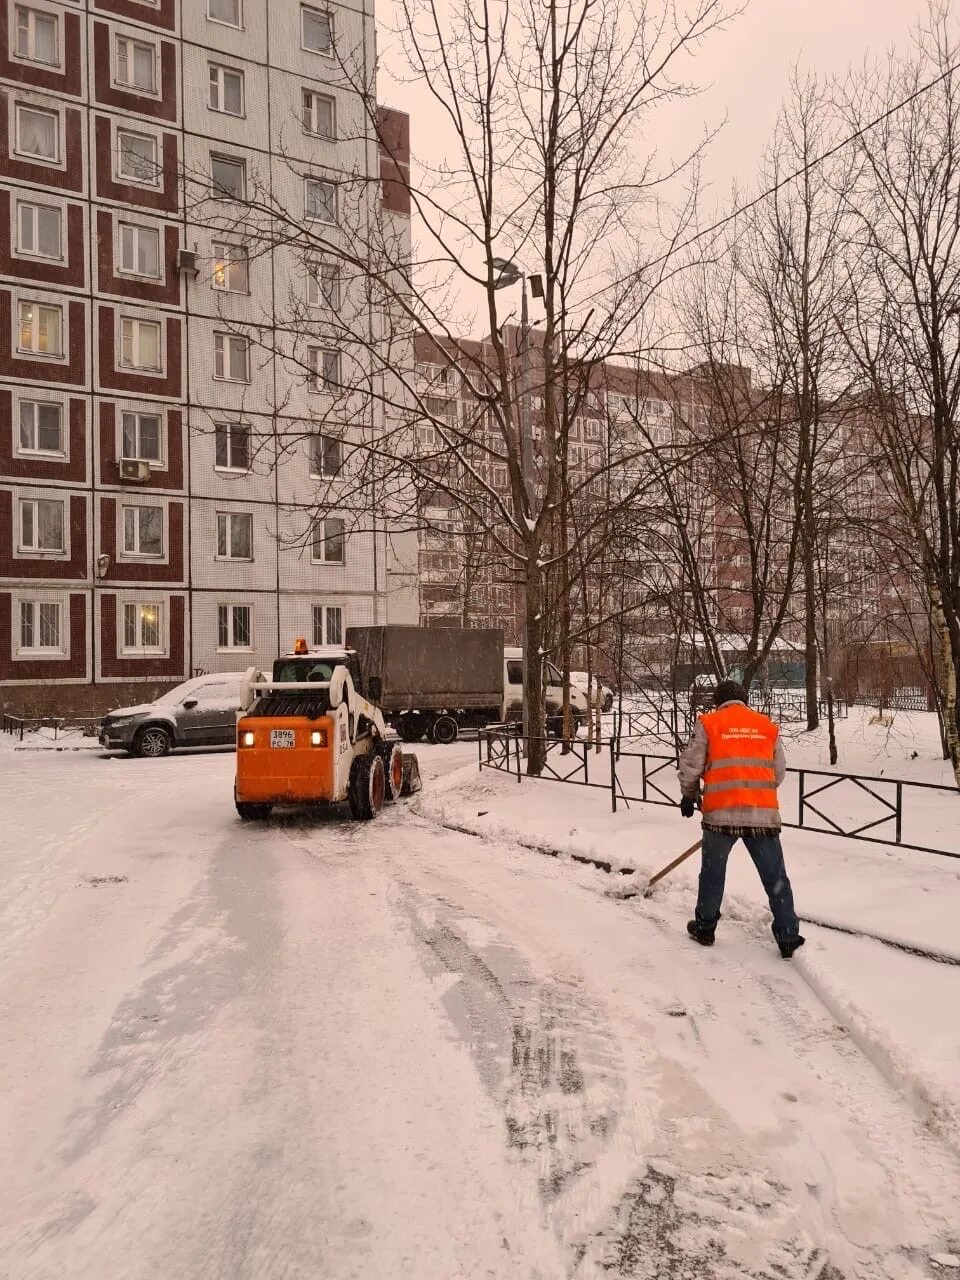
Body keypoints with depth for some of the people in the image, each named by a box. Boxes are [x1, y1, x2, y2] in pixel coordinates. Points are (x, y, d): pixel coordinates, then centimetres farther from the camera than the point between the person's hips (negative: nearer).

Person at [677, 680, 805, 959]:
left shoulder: (708, 723, 2)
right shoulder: (768, 726, 12)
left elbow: (690, 766, 0)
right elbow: (778, 773, 16)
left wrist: (689, 797, 16)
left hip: (721, 813, -1)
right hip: (763, 813, 2)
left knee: (713, 873, 16)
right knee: (775, 878, 10)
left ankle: (705, 927, 28)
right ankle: (788, 938, 13)